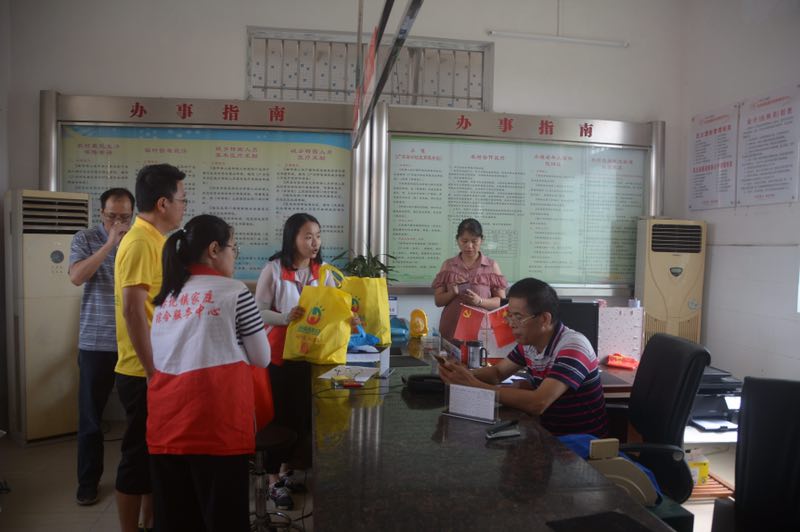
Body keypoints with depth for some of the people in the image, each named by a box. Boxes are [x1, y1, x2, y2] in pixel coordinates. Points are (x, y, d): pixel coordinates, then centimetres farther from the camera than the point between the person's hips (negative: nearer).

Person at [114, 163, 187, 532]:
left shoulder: (153, 239, 12)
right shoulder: (141, 242, -17)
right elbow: (132, 310, -23)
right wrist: (152, 371, -21)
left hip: (157, 367, 9)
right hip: (144, 372, -9)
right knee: (139, 455, 3)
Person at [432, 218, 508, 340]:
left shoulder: (492, 266, 2)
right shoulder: (448, 265, 6)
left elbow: (501, 301, 1)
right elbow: (438, 301, 7)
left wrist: (480, 301, -17)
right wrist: (452, 293, -13)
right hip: (451, 330, 1)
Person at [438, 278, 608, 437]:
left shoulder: (573, 347, -24)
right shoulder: (528, 342, -2)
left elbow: (538, 404, -34)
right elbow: (498, 372, 11)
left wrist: (475, 386, -30)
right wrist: (466, 374, -11)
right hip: (549, 433, 6)